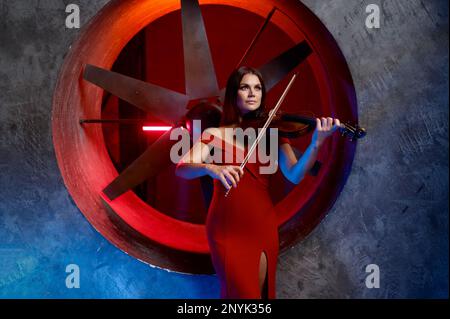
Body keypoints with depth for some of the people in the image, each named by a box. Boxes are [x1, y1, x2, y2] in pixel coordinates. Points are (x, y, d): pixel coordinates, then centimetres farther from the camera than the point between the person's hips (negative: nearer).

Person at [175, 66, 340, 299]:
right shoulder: (216, 134, 1)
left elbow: (294, 175, -10)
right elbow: (182, 169, -12)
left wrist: (316, 144, -27)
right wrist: (210, 168, -33)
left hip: (263, 224, 2)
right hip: (227, 226, -2)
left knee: (260, 290, 11)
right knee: (239, 292, -2)